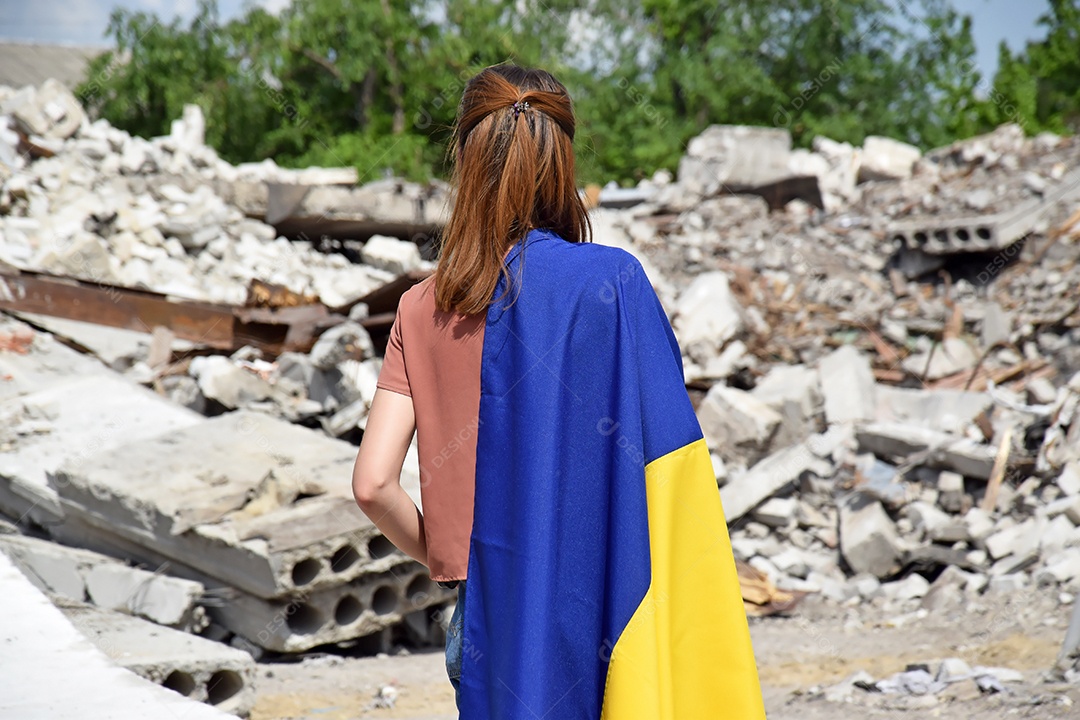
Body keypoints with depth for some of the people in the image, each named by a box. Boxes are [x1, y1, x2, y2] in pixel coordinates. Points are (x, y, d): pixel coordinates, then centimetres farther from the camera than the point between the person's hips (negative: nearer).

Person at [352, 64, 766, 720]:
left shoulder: (422, 311, 2)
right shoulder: (613, 281, -9)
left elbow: (374, 484, -4)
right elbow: (663, 474, -11)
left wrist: (445, 561, 12)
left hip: (494, 615, 4)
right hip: (601, 610, -4)